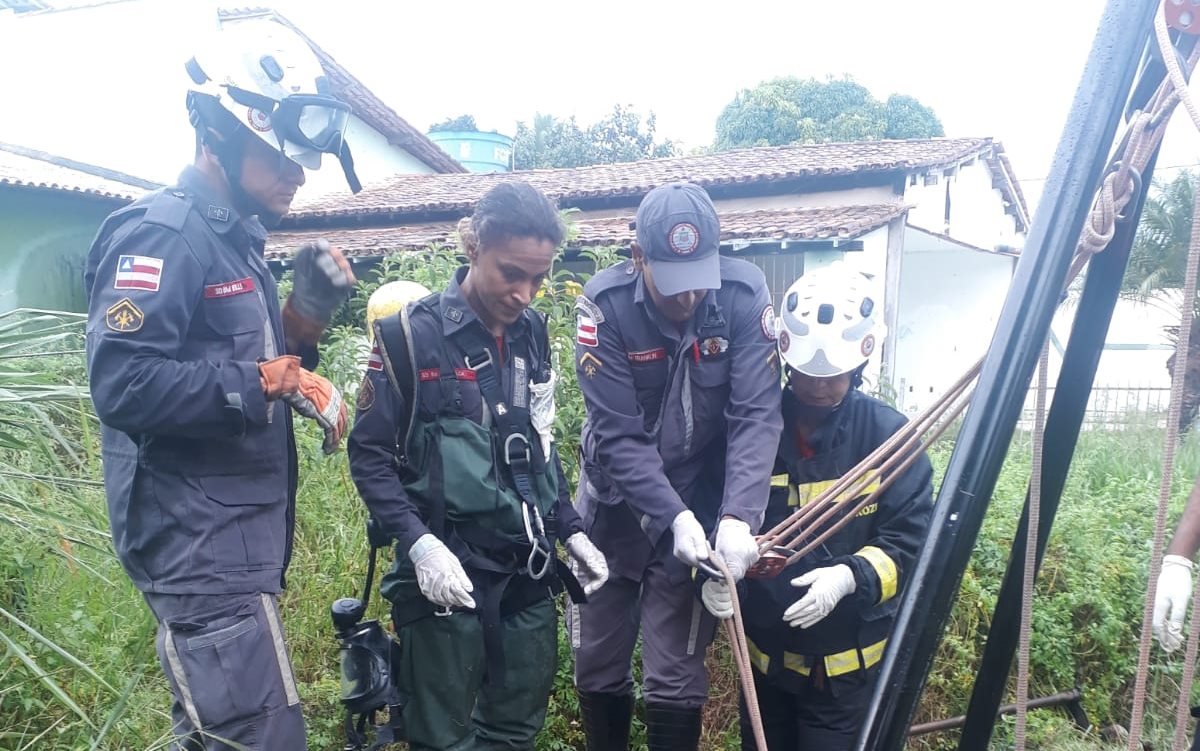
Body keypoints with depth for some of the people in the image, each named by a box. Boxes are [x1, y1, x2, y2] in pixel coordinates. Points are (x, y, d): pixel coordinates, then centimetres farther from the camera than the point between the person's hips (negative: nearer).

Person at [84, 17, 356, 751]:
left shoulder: (236, 241, 16)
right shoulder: (161, 233, -14)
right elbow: (123, 383, -27)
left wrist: (306, 314, 4)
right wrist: (271, 381, -25)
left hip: (238, 544, 10)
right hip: (201, 546, -10)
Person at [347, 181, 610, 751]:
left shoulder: (532, 333, 8)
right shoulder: (411, 332, -10)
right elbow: (369, 454, -8)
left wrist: (570, 530, 11)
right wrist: (418, 542, -20)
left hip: (528, 569, 5)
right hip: (447, 568, -5)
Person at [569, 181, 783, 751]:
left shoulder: (744, 295, -15)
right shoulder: (605, 304, -17)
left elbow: (756, 418, -19)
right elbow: (619, 435, -20)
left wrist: (738, 517, -32)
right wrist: (675, 519, -30)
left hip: (701, 507, -1)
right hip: (614, 505, 1)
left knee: (675, 682, 1)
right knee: (597, 670, 14)